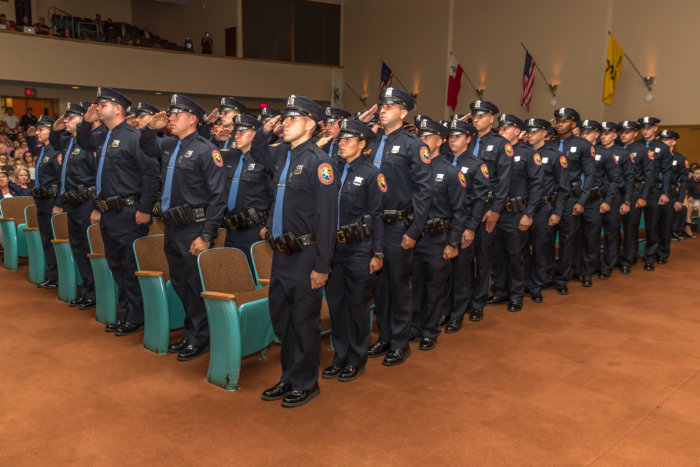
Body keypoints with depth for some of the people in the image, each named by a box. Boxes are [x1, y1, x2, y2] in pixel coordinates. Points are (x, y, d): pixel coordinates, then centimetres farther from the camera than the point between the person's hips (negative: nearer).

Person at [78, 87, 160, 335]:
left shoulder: (133, 137, -14)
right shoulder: (102, 136, 12)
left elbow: (152, 173, -19)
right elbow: (83, 143, 34)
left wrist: (144, 209, -20)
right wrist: (87, 121, 14)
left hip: (128, 214, -9)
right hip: (107, 213, 9)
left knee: (131, 268, -1)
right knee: (116, 266, 16)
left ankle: (135, 318, 11)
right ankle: (123, 314, 29)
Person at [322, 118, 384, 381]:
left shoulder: (371, 173, -5)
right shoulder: (331, 168, 7)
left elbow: (377, 216, -6)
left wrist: (378, 254, -9)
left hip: (359, 248, -4)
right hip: (332, 246, 5)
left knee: (357, 303, 6)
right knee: (335, 302, 12)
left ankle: (356, 360, 21)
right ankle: (340, 357, 26)